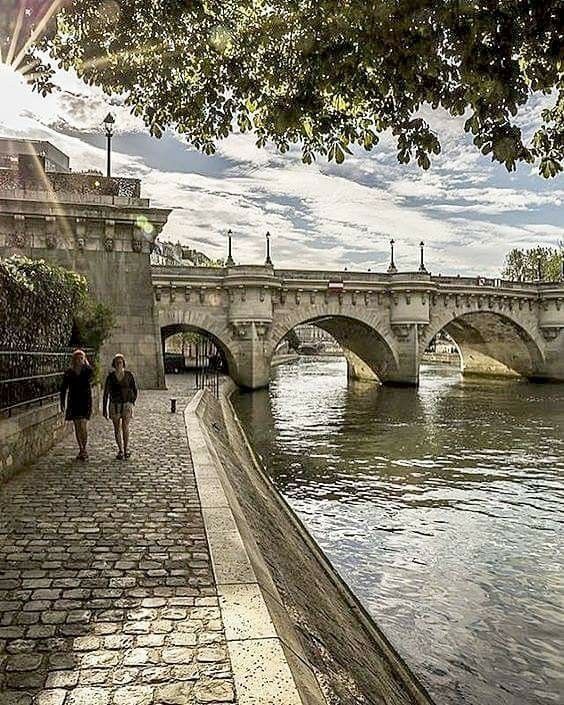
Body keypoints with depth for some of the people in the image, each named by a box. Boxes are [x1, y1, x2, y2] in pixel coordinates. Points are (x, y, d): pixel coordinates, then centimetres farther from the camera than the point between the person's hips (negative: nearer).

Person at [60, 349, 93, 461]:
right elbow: (63, 388, 9)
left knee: (83, 424, -13)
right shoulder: (68, 372, 6)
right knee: (77, 426, 7)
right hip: (73, 402, 3)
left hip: (85, 400, -3)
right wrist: (62, 402, 4)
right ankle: (81, 450, 18)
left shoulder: (88, 370, 0)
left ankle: (84, 449, 2)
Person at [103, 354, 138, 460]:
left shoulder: (129, 375, -3)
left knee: (125, 427, -12)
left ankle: (126, 449, -1)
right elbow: (106, 393, 3)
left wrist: (131, 403, -3)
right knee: (117, 429, 6)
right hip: (114, 405, 1)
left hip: (126, 404, -1)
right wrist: (104, 409, 1)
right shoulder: (110, 376, -1)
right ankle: (120, 451, 17)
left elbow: (134, 391, 5)